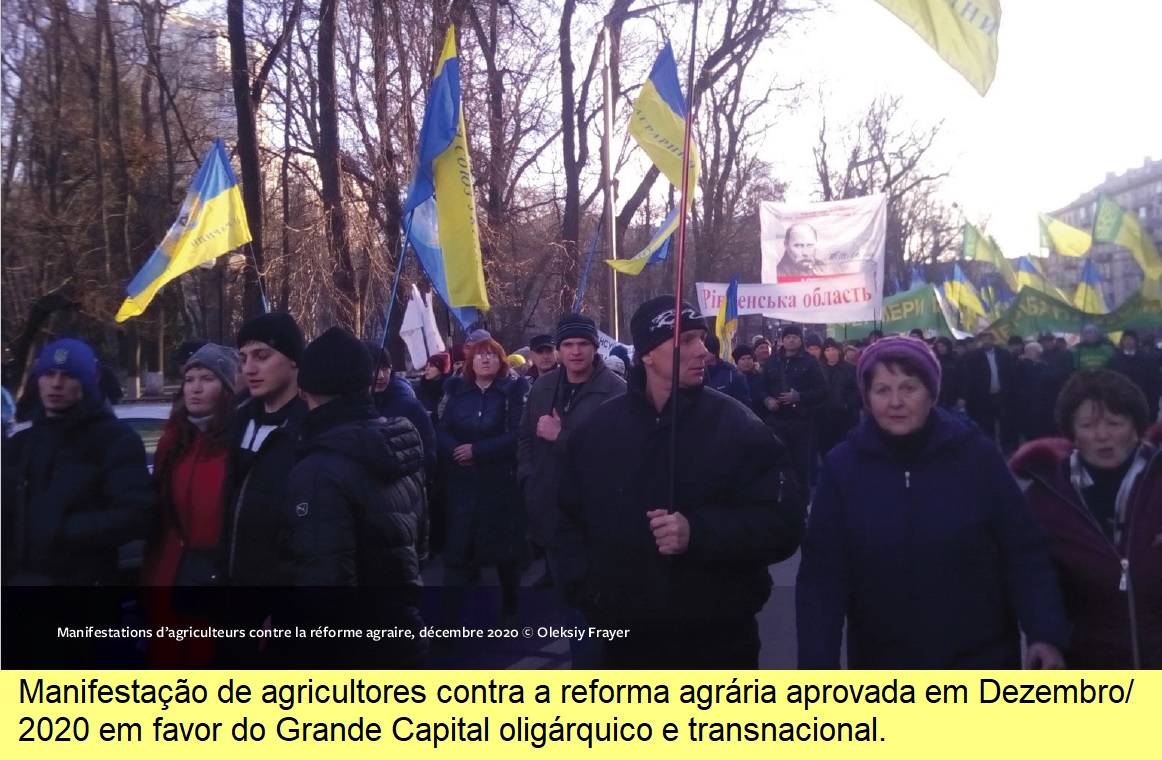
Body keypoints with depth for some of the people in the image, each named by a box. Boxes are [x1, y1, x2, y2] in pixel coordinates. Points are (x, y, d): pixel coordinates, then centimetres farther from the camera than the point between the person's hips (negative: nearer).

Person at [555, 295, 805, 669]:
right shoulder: (598, 427, 4)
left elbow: (783, 523, -11)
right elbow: (570, 517, 14)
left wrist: (699, 532, -25)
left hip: (719, 640, -2)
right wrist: (583, 586, -2)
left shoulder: (739, 425, -6)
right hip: (627, 637, 3)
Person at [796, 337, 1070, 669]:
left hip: (982, 659, 0)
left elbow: (1025, 555, -4)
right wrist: (817, 661, -18)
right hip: (881, 663, 1)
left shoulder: (977, 456, -8)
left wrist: (1045, 633, -17)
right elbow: (822, 573, -9)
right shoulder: (842, 467, -8)